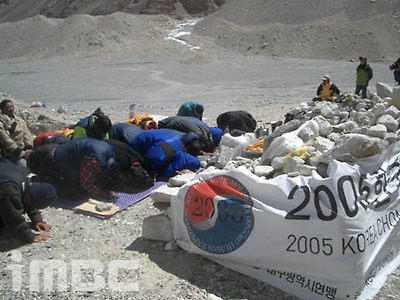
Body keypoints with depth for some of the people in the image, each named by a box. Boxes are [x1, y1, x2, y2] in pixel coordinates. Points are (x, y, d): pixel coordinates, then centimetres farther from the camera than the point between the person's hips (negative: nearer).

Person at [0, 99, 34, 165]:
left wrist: (29, 148, -10)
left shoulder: (20, 120, 17)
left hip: (25, 150, 6)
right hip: (12, 153, -6)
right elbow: (6, 141, -11)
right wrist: (21, 153, -18)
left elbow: (27, 134, 9)